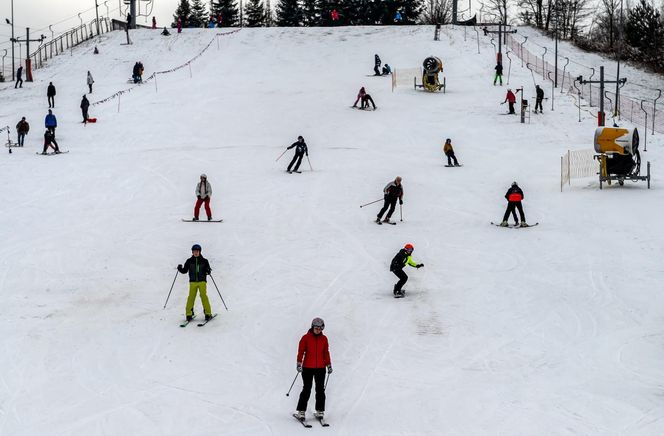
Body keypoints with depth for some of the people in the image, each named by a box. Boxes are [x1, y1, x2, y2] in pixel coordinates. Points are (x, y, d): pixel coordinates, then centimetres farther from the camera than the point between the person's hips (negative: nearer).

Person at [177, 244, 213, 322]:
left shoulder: (204, 261, 4)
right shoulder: (189, 261, 6)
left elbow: (208, 271, 6)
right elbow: (184, 271, 11)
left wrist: (208, 271, -17)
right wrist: (180, 269, -8)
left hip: (202, 281, -1)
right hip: (193, 282, 1)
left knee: (204, 296, -11)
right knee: (191, 297, -8)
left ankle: (208, 313, -6)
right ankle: (189, 314, -1)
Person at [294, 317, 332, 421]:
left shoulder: (324, 339, 8)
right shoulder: (306, 338, -2)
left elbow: (326, 353, 14)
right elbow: (301, 351, -3)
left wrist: (329, 365, 12)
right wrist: (299, 363, -11)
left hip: (320, 368, 3)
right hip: (307, 368, -3)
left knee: (320, 390, 6)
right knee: (307, 390, -6)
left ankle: (320, 411, 13)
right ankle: (300, 411, -2)